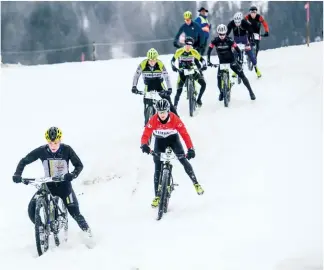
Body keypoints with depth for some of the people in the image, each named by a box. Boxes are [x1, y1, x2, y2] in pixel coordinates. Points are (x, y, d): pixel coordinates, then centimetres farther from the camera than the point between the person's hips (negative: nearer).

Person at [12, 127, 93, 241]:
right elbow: (24, 161, -6)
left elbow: (79, 165, -13)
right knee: (32, 208, -17)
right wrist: (17, 174, -23)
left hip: (64, 184, -1)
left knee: (75, 212, -10)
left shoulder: (66, 149, -15)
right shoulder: (41, 151, -13)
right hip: (48, 184, 1)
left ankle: (86, 229, 20)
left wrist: (73, 174, -35)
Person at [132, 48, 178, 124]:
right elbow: (136, 76, -11)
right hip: (148, 87, 1)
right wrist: (134, 87, -18)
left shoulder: (160, 64, -23)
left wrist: (169, 88, -28)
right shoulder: (142, 64, -22)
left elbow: (166, 76, -20)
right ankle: (146, 123, 9)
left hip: (160, 86, 0)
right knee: (147, 106, -6)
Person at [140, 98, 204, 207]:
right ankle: (157, 196, 4)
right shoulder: (153, 120, -28)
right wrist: (144, 145, -51)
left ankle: (195, 183, 5)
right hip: (159, 141, 0)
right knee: (158, 169, -5)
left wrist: (190, 149, -41)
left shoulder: (174, 119, -29)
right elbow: (145, 135, -30)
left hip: (173, 138, 0)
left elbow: (184, 134, -30)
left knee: (183, 160, -16)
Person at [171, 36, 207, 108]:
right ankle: (175, 105, 0)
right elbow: (173, 60, -13)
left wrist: (203, 66, -28)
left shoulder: (194, 52, -10)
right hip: (182, 72, -2)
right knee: (179, 90, -12)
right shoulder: (179, 51, -13)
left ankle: (198, 99, 5)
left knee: (203, 84, -13)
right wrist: (173, 67, -31)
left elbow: (202, 59, -8)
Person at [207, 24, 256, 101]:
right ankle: (221, 93, 15)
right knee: (219, 77, -11)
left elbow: (238, 50, -15)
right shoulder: (215, 41, -15)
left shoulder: (229, 40, -19)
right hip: (222, 62, 1)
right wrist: (208, 61, -19)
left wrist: (240, 60, -22)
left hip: (231, 60, -1)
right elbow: (209, 51, -10)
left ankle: (250, 91, 5)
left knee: (242, 75, -6)